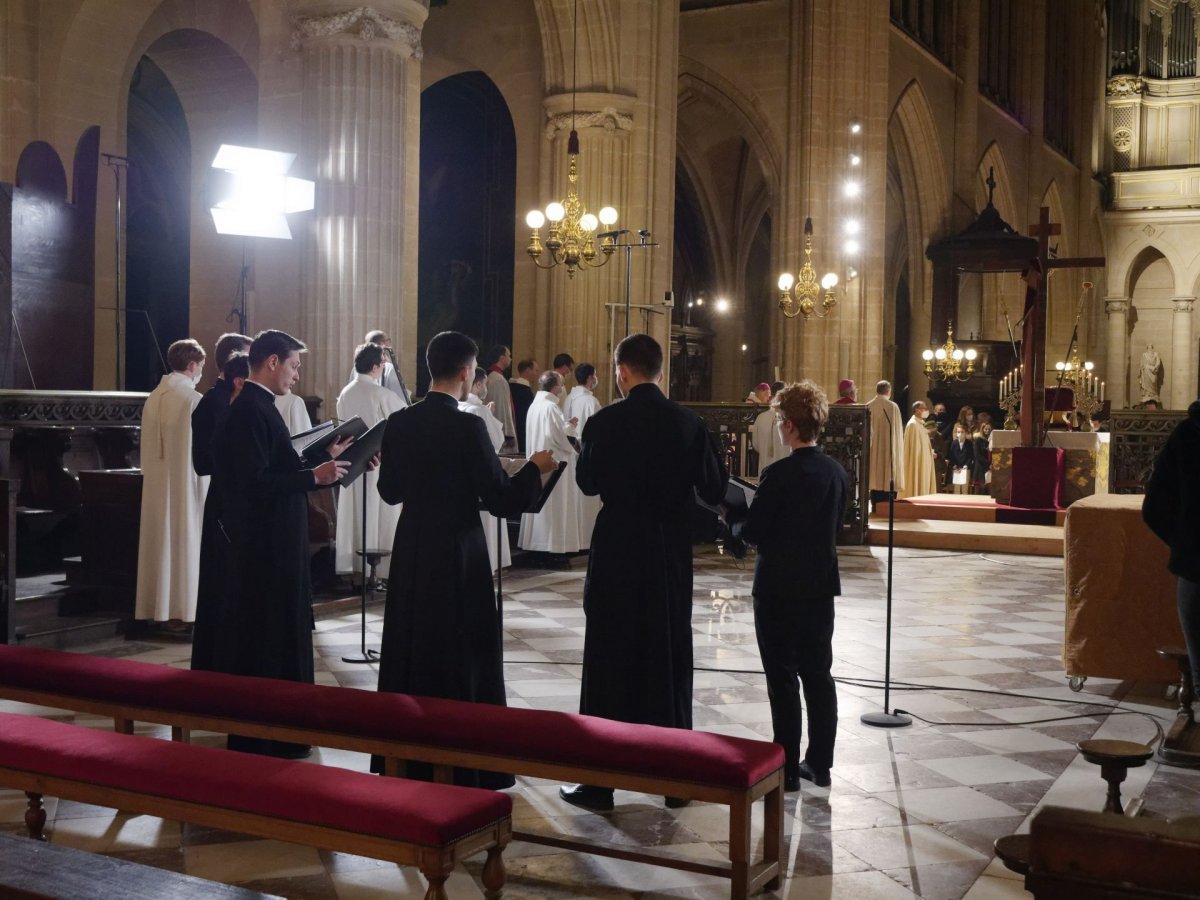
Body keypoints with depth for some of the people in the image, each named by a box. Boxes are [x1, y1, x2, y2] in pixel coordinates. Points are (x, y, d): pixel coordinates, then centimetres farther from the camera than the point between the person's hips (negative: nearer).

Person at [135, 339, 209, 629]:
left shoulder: (154, 397, 6)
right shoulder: (194, 400, -14)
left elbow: (149, 445, 10)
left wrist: (153, 474, 19)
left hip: (157, 482, 7)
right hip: (186, 483, -7)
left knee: (160, 541, 11)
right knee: (185, 543, -1)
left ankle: (157, 607, 17)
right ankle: (181, 609, 1)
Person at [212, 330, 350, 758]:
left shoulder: (259, 406, 13)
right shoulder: (250, 411, -18)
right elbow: (255, 482, -24)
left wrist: (324, 456, 13)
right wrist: (314, 476, -20)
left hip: (275, 540, 10)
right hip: (265, 543, -10)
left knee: (281, 631, 17)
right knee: (267, 634, -1)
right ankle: (264, 738, 9)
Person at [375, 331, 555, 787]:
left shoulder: (399, 423, -1)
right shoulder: (468, 427, -17)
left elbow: (389, 490, 8)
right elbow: (500, 500, -15)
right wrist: (535, 468, 1)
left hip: (412, 551, 6)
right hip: (458, 553, -5)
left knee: (411, 646, 16)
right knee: (462, 652, 6)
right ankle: (460, 763, 13)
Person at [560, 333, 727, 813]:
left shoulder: (605, 422, -11)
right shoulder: (689, 423, -3)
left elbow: (588, 483, 1)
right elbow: (713, 490, 1)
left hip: (617, 551, -3)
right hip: (671, 555, 3)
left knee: (609, 659, 5)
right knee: (669, 657, 13)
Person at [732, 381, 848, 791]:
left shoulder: (781, 474, -17)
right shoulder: (838, 473, 4)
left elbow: (751, 531, -14)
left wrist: (735, 523, 7)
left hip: (779, 588, -6)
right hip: (821, 586, 6)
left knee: (783, 679, 1)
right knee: (818, 673, 13)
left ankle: (787, 768, 6)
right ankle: (819, 764, 19)